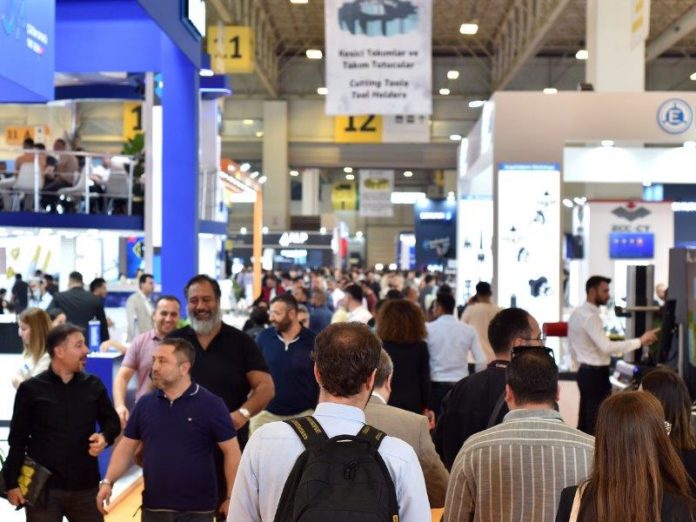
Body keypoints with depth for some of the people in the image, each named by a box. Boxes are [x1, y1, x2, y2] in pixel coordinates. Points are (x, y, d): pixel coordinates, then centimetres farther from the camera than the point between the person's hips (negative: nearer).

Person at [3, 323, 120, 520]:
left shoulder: (93, 385, 3)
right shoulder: (31, 389, -4)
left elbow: (112, 421, 15)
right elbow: (17, 439, 0)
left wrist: (105, 437, -8)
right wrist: (11, 482, -3)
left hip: (85, 486, 3)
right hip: (43, 487, -3)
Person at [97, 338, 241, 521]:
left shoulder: (211, 405, -8)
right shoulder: (145, 404, 5)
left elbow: (231, 451, -6)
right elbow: (126, 448, 10)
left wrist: (231, 498, -8)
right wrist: (108, 482, -3)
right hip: (154, 507, 4)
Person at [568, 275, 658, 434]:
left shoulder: (577, 313, 11)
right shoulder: (590, 316, -20)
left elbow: (573, 349, 18)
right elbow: (606, 347, -29)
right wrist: (640, 341, -27)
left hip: (585, 372, 10)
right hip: (596, 374, -10)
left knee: (585, 423, 14)